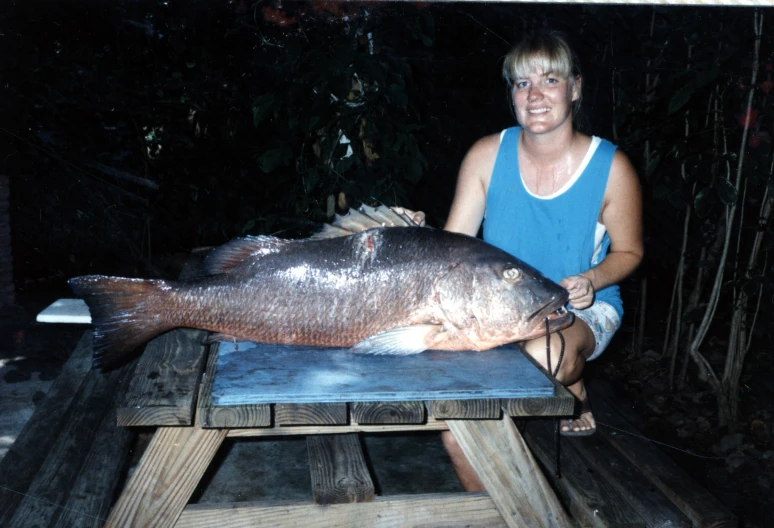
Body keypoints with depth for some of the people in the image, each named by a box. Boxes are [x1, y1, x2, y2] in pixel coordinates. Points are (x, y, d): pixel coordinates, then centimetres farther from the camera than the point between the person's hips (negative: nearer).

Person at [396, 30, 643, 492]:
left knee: (545, 356, -38)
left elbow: (629, 252, 2)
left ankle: (577, 395, 3)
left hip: (583, 309, -2)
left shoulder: (611, 167, -11)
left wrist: (591, 281, -18)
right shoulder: (488, 155, -8)